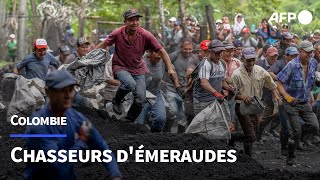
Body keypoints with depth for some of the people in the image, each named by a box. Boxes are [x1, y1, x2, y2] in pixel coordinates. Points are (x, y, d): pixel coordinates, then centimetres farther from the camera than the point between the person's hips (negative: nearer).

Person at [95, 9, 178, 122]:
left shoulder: (146, 35, -16)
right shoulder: (117, 34, -16)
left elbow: (161, 51, -11)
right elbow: (104, 44, 2)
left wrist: (170, 69, -19)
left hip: (138, 69, 3)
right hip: (120, 67, -3)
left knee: (141, 99, -7)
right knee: (130, 84, -34)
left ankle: (130, 121, 20)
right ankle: (117, 101, -3)